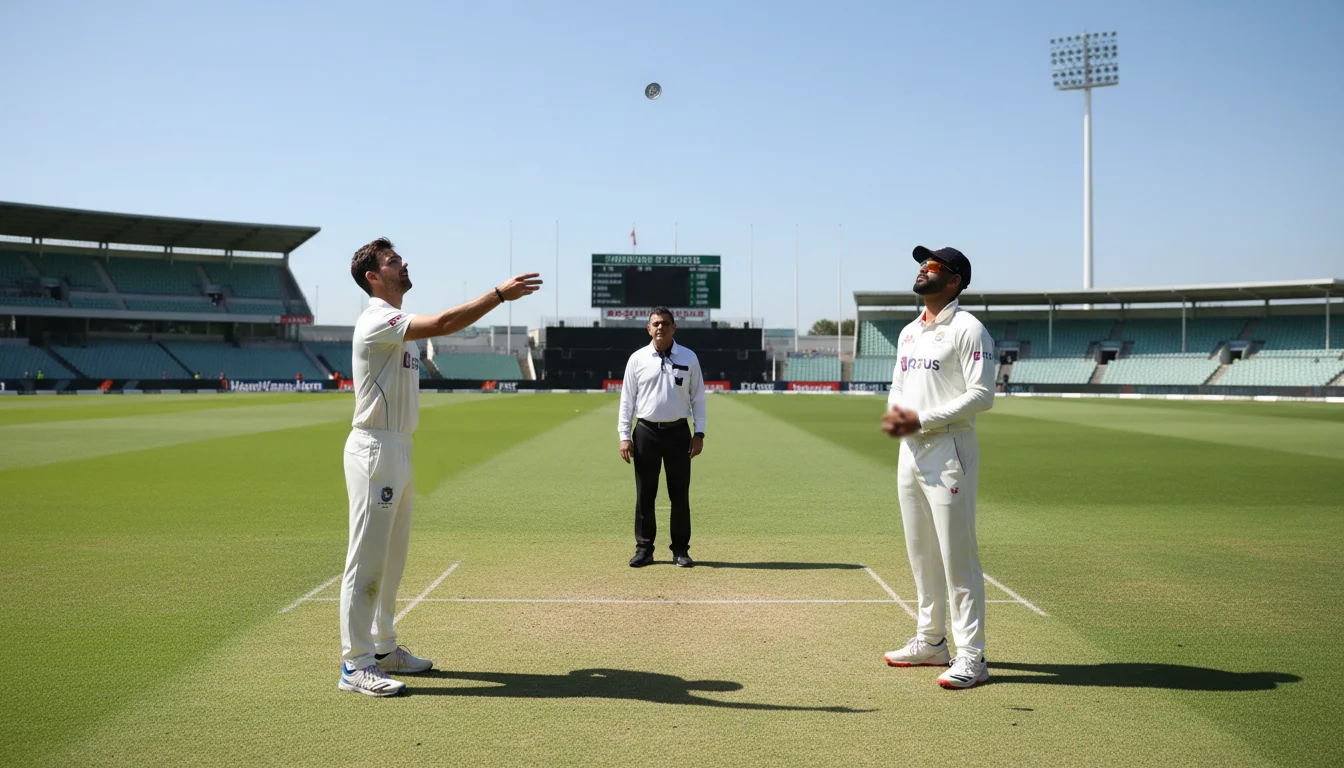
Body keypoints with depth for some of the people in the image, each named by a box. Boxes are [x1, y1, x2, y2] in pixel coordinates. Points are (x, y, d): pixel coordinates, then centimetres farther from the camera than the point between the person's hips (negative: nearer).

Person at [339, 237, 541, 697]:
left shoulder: (399, 324, 17)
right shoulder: (375, 321, -15)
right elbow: (442, 324, -29)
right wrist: (499, 294, -28)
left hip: (398, 450, 10)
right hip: (374, 450, -10)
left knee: (393, 556, 15)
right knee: (368, 559, -7)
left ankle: (383, 647, 25)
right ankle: (355, 665, -2)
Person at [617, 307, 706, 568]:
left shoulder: (689, 358, 3)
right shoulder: (637, 359, 2)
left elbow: (697, 397, 5)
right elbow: (627, 398, 3)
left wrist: (699, 433, -1)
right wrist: (624, 435, -4)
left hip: (678, 432, 0)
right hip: (646, 432, 0)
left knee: (680, 494, 4)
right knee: (645, 495, 4)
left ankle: (680, 549, 13)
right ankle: (644, 549, 13)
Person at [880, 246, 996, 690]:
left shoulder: (967, 329, -8)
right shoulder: (909, 333, 18)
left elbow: (982, 394, -16)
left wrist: (922, 419, -19)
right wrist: (894, 414, 1)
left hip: (948, 450, -9)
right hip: (910, 450, 9)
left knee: (957, 554, -8)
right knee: (920, 552, 14)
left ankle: (971, 656, -3)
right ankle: (931, 641, 25)